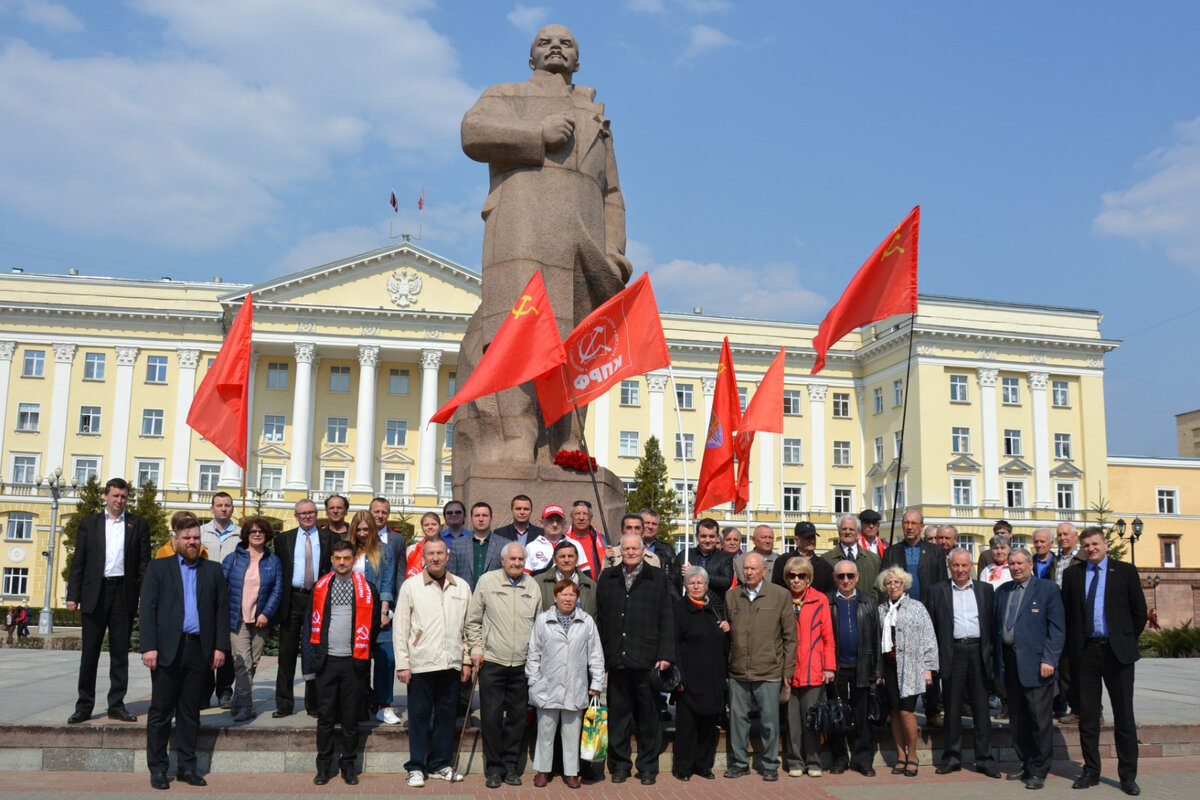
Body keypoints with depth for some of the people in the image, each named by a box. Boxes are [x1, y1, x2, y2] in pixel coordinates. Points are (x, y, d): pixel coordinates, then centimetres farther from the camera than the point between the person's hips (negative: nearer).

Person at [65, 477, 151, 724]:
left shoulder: (138, 525, 7)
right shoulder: (89, 523, 9)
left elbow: (144, 563, 4)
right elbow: (78, 562, 6)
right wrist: (73, 595, -1)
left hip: (124, 593, 0)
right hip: (94, 593, 0)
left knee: (120, 653, 5)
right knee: (90, 651, 4)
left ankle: (116, 705, 12)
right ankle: (84, 706, 12)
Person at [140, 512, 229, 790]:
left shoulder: (213, 570, 12)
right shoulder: (158, 568, 6)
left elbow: (222, 610, 8)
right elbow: (147, 609, -1)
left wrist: (220, 647, 0)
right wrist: (148, 646, -10)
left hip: (200, 649, 2)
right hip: (168, 649, -2)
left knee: (190, 712, 8)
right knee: (161, 711, 4)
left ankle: (187, 766, 16)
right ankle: (157, 768, 12)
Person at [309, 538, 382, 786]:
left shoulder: (367, 588, 0)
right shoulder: (321, 586, 5)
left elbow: (374, 623, 6)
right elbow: (313, 620, 14)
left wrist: (364, 650, 6)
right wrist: (318, 648, 9)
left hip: (354, 662, -1)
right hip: (327, 661, 1)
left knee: (351, 717, 6)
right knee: (325, 716, 5)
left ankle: (348, 765, 16)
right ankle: (324, 766, 14)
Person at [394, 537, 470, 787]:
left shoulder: (461, 587, 7)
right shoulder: (411, 586, 0)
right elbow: (400, 627, -1)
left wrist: (467, 660, 7)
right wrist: (402, 663, -6)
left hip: (451, 663, 3)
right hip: (421, 663, -3)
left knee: (446, 714, 9)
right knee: (419, 715, 3)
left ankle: (440, 764, 20)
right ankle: (416, 767, 14)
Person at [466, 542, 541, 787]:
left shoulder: (533, 587, 7)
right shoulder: (487, 581, -1)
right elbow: (473, 621, 4)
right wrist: (476, 649, -2)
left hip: (522, 664, 2)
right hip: (491, 661, -2)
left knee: (517, 716, 8)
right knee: (491, 715, 2)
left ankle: (511, 765, 20)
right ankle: (493, 767, 14)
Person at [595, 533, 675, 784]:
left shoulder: (658, 578, 6)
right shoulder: (607, 578, 10)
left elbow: (666, 619, 3)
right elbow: (600, 617, 9)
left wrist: (665, 655, -4)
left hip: (647, 659, -1)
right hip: (616, 659, 2)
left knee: (648, 715, 5)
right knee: (618, 714, 7)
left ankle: (648, 767, 16)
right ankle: (620, 765, 19)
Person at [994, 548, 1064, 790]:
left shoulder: (1048, 589, -1)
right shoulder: (1001, 592, 14)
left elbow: (1057, 628, -5)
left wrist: (1049, 660, -13)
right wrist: (997, 663, 10)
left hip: (1035, 663, -5)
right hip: (1009, 662, 5)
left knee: (1040, 720, -1)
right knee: (1017, 720, 11)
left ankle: (1039, 771, 9)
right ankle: (1026, 765, 22)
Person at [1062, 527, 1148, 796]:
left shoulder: (1125, 571, 2)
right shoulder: (1072, 574, 7)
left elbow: (1139, 611, 5)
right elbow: (1066, 613, 9)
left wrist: (1127, 641, 5)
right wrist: (1073, 646, 5)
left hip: (1117, 651, -1)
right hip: (1085, 651, 2)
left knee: (1124, 715, 3)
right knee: (1087, 716, 6)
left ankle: (1128, 776, 10)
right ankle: (1091, 771, 15)